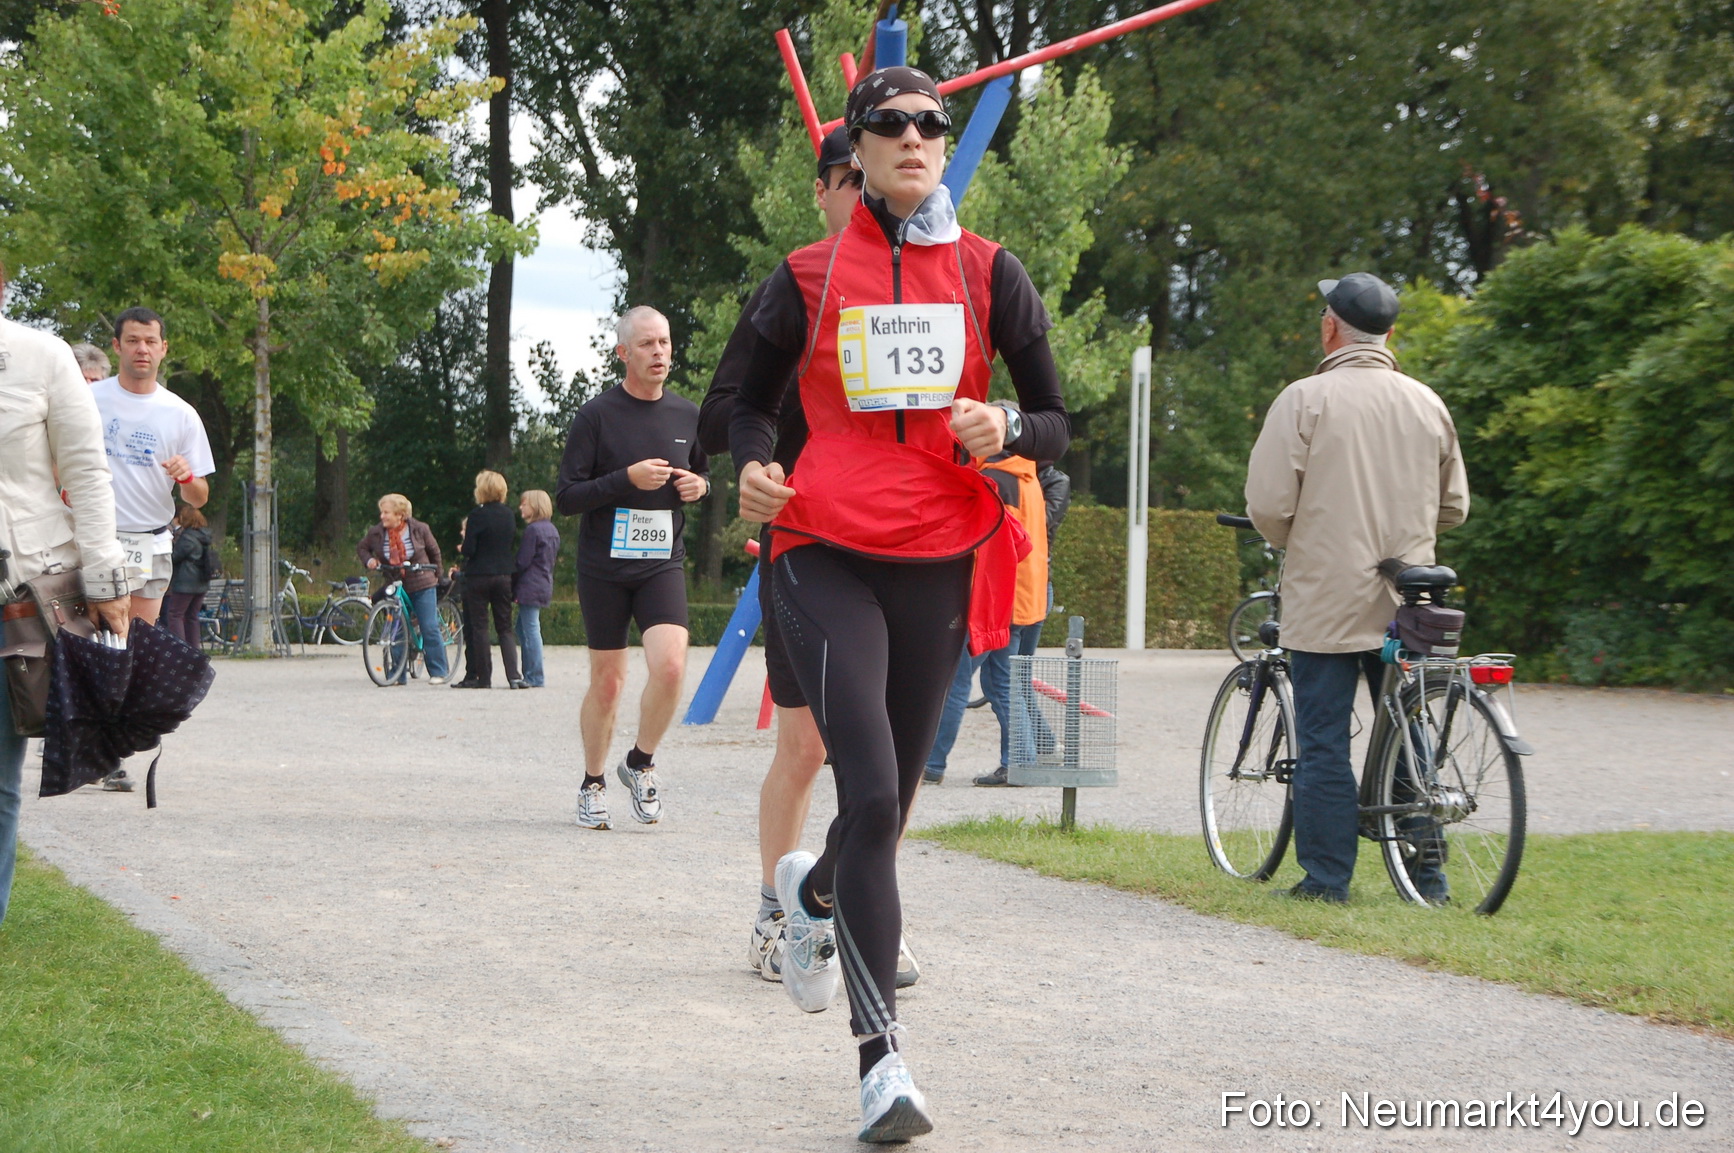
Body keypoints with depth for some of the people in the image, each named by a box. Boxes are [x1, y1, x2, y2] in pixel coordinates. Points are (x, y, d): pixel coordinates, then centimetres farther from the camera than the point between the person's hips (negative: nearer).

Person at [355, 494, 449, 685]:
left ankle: (438, 672, 1)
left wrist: (436, 576, 15)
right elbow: (362, 548, 14)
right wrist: (368, 560, -6)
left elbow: (434, 552, 9)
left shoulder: (419, 529, -6)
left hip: (421, 585, -2)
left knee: (430, 628, -6)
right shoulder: (376, 533, -3)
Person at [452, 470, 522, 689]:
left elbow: (469, 549, -14)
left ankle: (483, 677, 3)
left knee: (478, 627, 3)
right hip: (504, 576, 5)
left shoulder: (477, 515, -12)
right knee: (505, 628, 8)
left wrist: (462, 548, 7)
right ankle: (513, 675, -6)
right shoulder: (509, 515, 4)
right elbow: (515, 546, 10)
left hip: (479, 576, -5)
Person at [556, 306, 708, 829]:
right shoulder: (596, 416, -5)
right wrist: (628, 479, -20)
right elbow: (566, 497, -7)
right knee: (607, 683, 4)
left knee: (670, 666, -19)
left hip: (663, 564, 2)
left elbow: (703, 473, 24)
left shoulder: (687, 415, 7)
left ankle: (640, 763, 4)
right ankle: (593, 784, 24)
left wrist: (699, 485, 0)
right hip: (604, 565, -2)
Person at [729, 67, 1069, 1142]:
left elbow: (1057, 425, 9)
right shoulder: (809, 278, 5)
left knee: (890, 801, 10)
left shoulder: (990, 273, 6)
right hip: (827, 557, -2)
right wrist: (751, 468, -6)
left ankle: (815, 891, 48)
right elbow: (753, 405, 16)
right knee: (873, 795, -17)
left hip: (940, 561, 2)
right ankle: (881, 1055, -15)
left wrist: (1005, 430, -14)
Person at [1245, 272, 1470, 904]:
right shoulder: (1427, 403, 6)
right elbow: (1454, 507, 13)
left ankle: (1326, 877, 2)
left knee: (1323, 741, 1)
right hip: (1407, 605, 4)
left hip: (1324, 602, -4)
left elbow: (1267, 505, -12)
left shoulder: (1305, 399, -9)